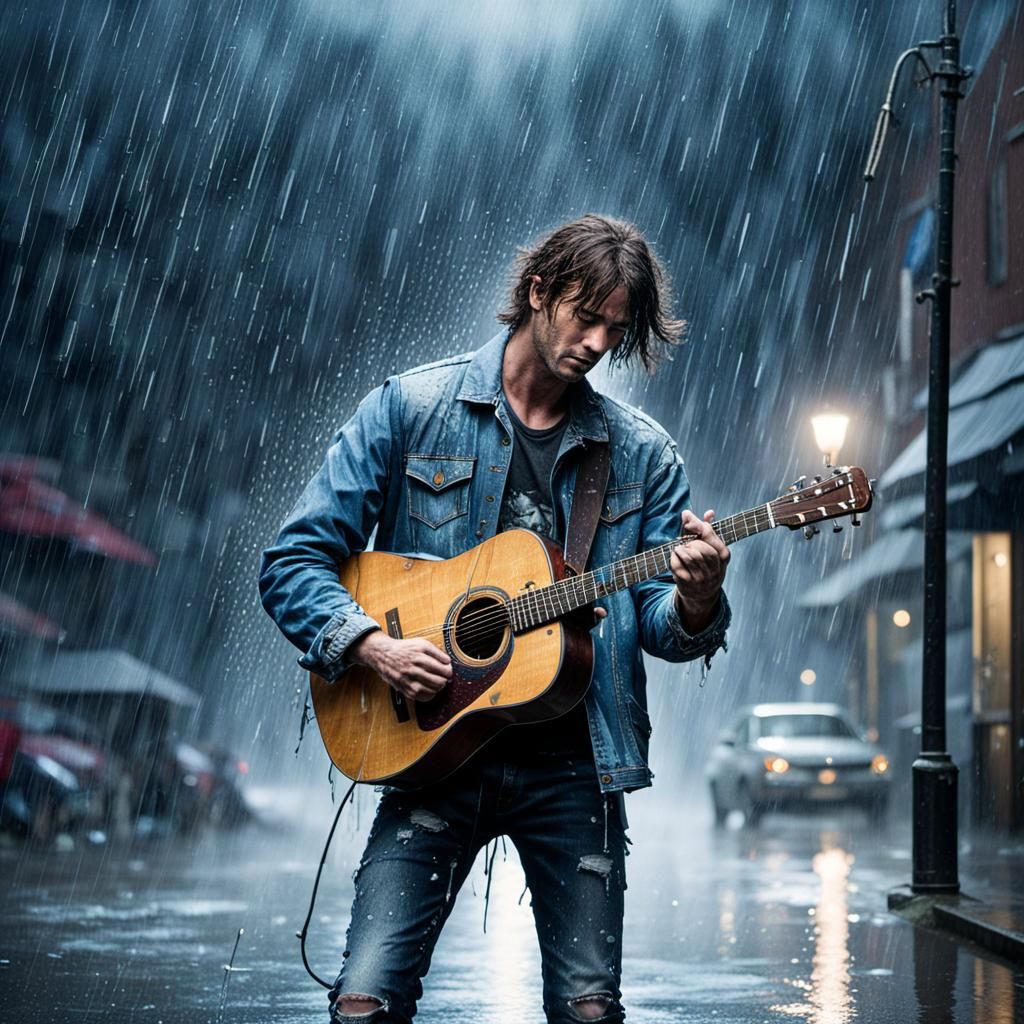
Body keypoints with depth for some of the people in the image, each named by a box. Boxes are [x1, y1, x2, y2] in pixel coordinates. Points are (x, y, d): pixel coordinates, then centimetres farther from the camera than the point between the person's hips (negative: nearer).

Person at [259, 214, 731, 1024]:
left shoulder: (640, 453, 8)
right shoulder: (409, 409, 2)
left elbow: (658, 620, 6)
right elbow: (293, 562, 1)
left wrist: (693, 601, -17)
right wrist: (374, 647, -15)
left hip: (572, 764, 2)